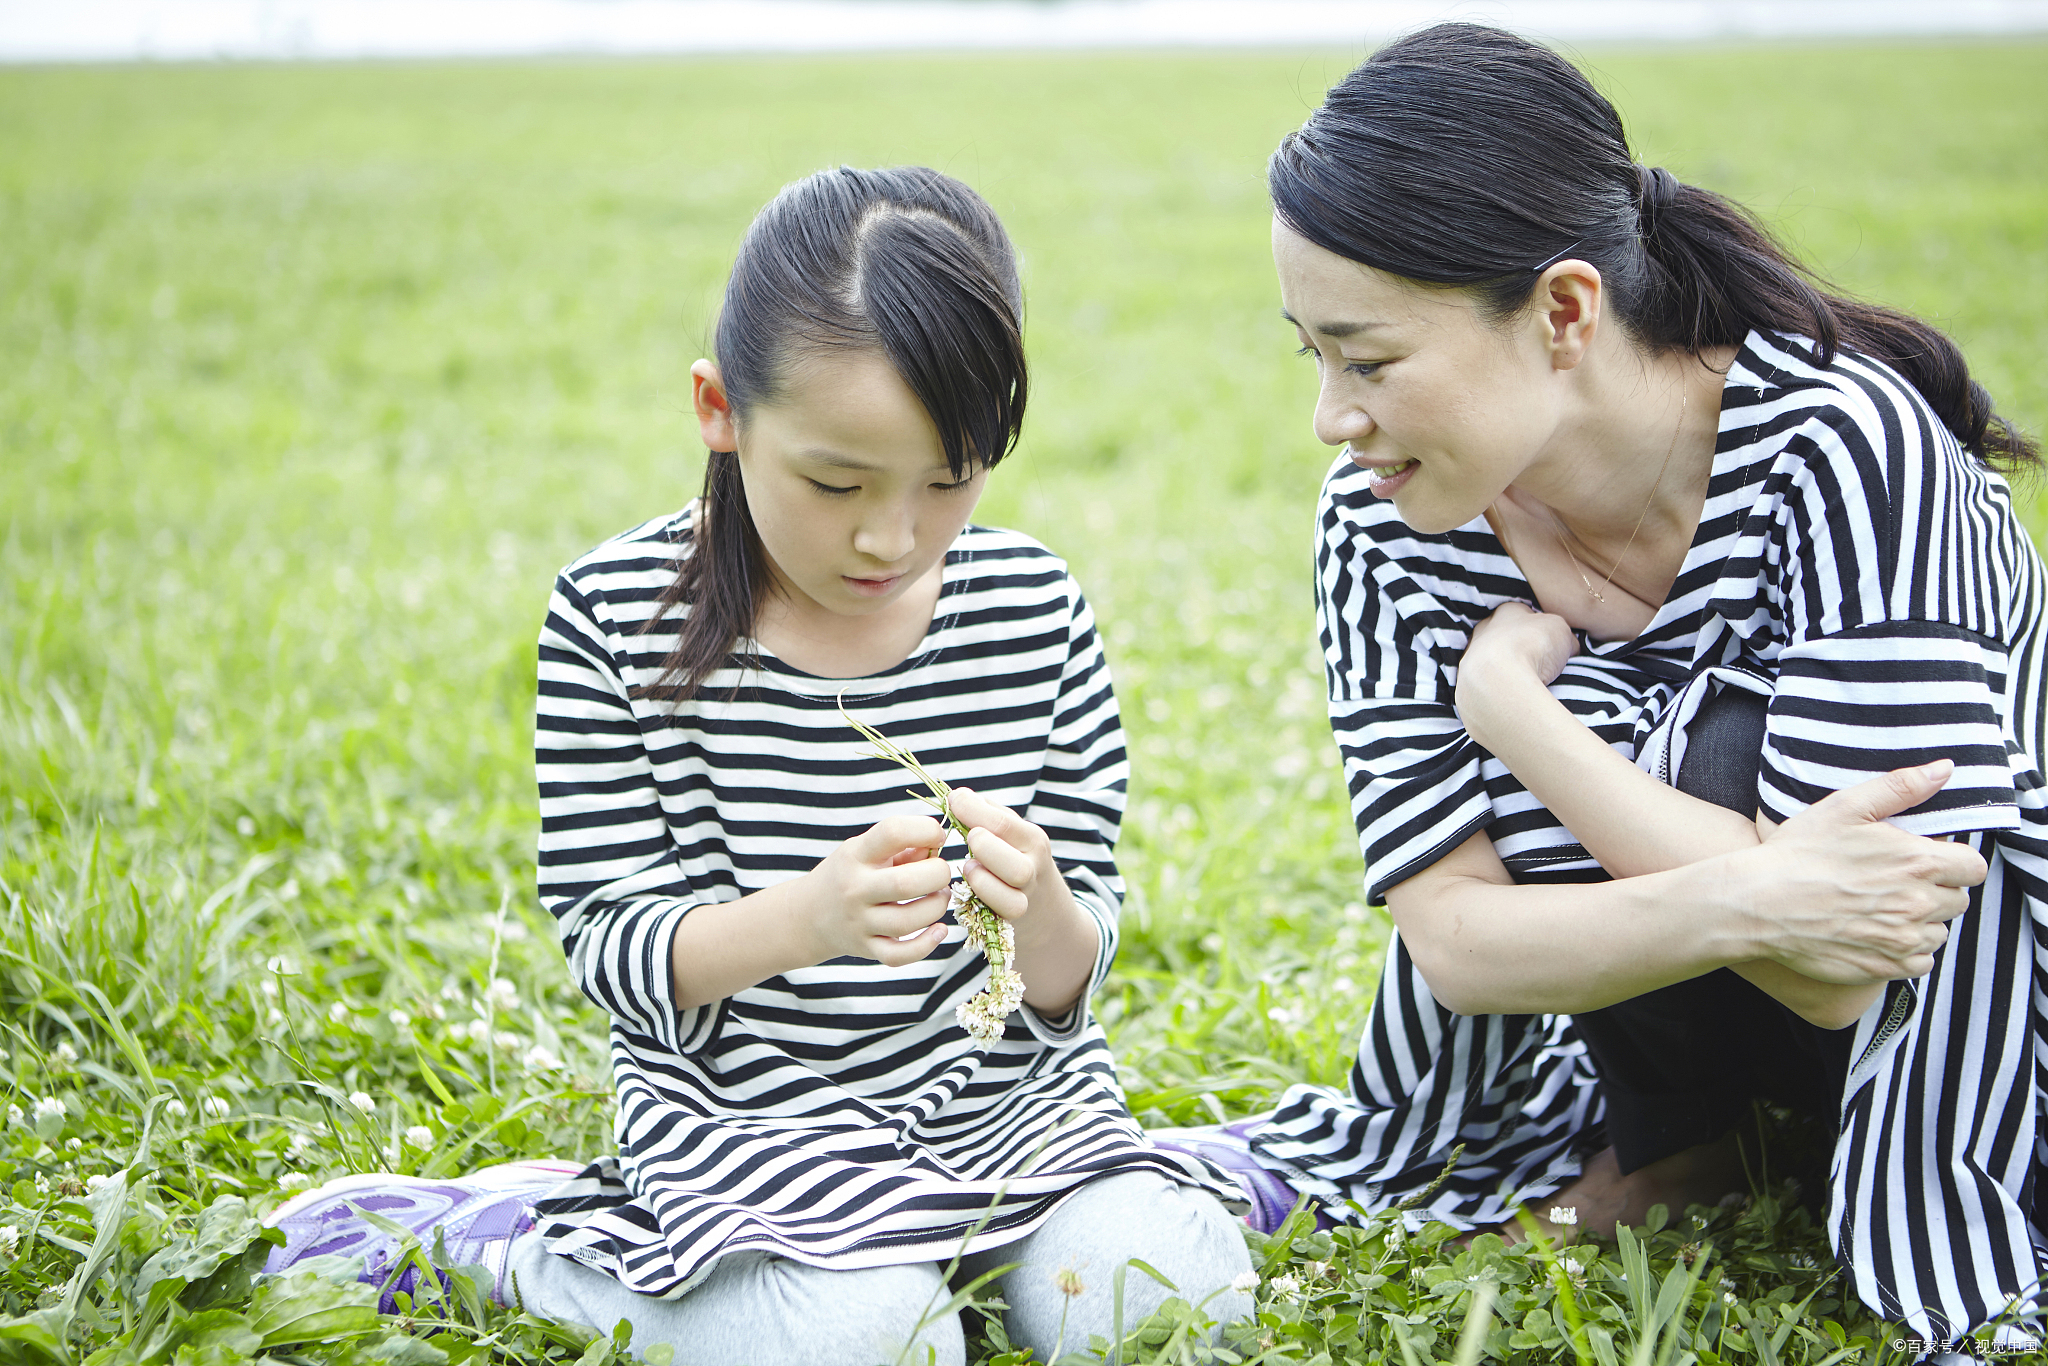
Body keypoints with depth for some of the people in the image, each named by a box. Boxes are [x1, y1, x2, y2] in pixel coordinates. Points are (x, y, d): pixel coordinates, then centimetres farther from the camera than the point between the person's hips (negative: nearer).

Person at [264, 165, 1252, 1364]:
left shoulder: (1034, 607, -3)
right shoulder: (617, 619, -10)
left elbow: (1074, 978, 1)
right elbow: (609, 950, -10)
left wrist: (1042, 910, -25)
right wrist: (809, 917, -29)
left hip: (1008, 1091, 3)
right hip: (749, 1115, -3)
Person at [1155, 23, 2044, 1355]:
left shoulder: (1845, 448, -30)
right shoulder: (1384, 522, -16)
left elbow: (1835, 968, -35)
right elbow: (1456, 939, -21)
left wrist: (1511, 700, -29)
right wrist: (1730, 904, -39)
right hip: (1701, 1008, 5)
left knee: (1624, 731, -30)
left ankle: (1647, 1143, -3)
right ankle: (1656, 1147, 3)